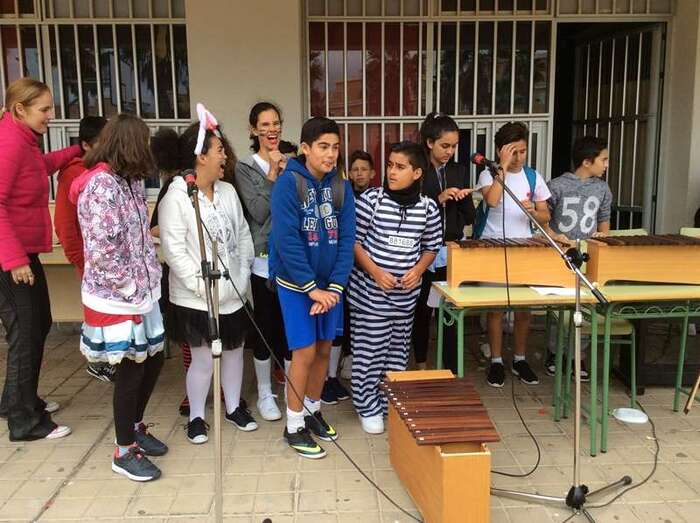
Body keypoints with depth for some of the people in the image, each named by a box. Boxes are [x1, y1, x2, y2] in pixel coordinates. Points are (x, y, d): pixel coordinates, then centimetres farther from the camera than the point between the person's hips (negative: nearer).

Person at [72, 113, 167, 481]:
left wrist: (147, 281, 8)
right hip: (117, 299, -9)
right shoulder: (101, 185, -19)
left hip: (141, 293, 9)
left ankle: (134, 427, 38)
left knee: (153, 361, 16)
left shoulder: (128, 181, 10)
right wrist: (130, 288, -16)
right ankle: (124, 451, 22)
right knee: (131, 370, 3)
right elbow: (101, 250, -25)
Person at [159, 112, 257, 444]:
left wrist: (243, 274, 1)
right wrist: (203, 286, -20)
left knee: (234, 352, 16)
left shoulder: (228, 191, 6)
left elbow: (243, 235, 9)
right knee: (203, 359, 3)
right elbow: (174, 250, -18)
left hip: (233, 294, 6)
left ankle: (233, 407, 35)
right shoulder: (176, 198, -14)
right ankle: (196, 417, 24)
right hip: (196, 298, -6)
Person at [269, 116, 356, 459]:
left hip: (329, 283, 5)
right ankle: (294, 426, 14)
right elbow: (286, 240, -19)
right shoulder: (288, 183, -14)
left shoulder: (341, 187, 0)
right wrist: (311, 288, -18)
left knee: (324, 349, 12)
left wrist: (335, 286, -11)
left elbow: (346, 238, -1)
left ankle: (312, 410, 32)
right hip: (296, 284, -5)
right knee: (305, 352, -3)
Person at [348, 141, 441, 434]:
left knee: (398, 350, 15)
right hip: (370, 292, -3)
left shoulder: (428, 208, -1)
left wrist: (418, 270, -9)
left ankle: (393, 403, 33)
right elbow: (353, 240, -6)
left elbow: (431, 247, 11)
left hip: (405, 295, 3)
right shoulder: (370, 200, -10)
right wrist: (375, 272, -16)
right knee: (368, 351, 4)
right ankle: (368, 406, 22)